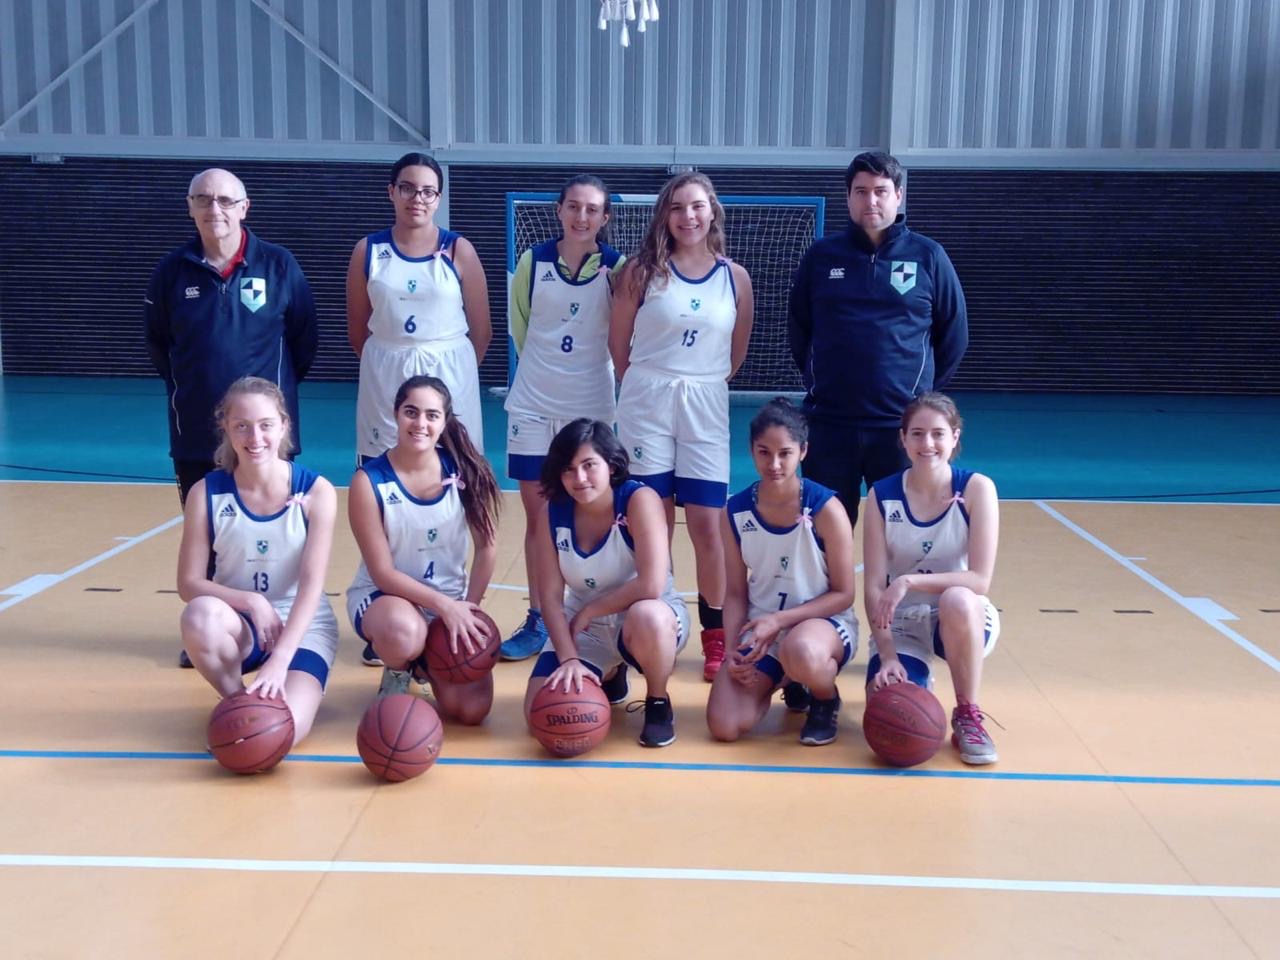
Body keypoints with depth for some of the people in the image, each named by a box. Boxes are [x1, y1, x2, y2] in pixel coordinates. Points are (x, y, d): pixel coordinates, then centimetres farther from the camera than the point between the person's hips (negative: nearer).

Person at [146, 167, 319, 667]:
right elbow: (157, 342, 13)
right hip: (195, 430, 2)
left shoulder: (278, 264, -5)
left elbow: (304, 338, 4)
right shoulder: (172, 270, -1)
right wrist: (185, 387, 13)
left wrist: (277, 384, 6)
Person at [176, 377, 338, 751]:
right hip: (238, 626, 2)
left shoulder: (316, 491, -11)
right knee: (200, 614, -35)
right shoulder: (206, 493, -7)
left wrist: (278, 661, -27)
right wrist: (251, 601, -24)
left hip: (303, 628, -1)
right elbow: (189, 583, -7)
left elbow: (312, 583, -16)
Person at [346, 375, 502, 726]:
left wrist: (467, 608, -9)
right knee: (402, 631, -41)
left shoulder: (466, 470, -10)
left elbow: (487, 546, -2)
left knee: (471, 708, -12)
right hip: (383, 594, -3)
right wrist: (443, 605, -25)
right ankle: (397, 673, -1)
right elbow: (382, 572, -16)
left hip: (452, 598, 3)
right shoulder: (369, 481, -16)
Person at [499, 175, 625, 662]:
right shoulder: (533, 261, -1)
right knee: (537, 515, 5)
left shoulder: (616, 268, -6)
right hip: (533, 403, 1)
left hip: (591, 407, -1)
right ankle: (537, 618, 16)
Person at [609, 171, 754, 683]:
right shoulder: (641, 270, -2)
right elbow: (618, 341, 4)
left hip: (706, 409, 1)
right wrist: (648, 384, 10)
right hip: (646, 405, 0)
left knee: (707, 525, -1)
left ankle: (716, 636, 11)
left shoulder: (735, 277, 2)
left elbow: (737, 351, 12)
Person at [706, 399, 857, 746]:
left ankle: (827, 700, -2)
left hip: (822, 621, -4)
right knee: (724, 726, -14)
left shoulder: (825, 508, -16)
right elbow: (735, 593, 2)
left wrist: (780, 620, -21)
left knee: (802, 652, -42)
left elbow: (843, 594, -11)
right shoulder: (735, 512, -5)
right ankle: (786, 682, 20)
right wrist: (734, 651, -13)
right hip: (760, 626, 4)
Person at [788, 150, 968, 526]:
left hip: (902, 426, -1)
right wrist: (817, 380, 12)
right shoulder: (821, 255, 4)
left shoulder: (928, 256, 1)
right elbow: (798, 328, 14)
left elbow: (954, 334, 7)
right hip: (829, 424, 1)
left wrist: (922, 389, 7)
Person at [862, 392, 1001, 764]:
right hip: (901, 625, 1)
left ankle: (968, 714, -14)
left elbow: (979, 580, -19)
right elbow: (874, 587, -11)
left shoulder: (976, 488, -12)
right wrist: (887, 656, -21)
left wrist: (909, 582, -29)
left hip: (963, 620, -1)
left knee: (957, 600, -37)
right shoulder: (882, 495, -8)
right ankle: (914, 680, 16)